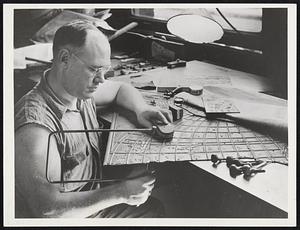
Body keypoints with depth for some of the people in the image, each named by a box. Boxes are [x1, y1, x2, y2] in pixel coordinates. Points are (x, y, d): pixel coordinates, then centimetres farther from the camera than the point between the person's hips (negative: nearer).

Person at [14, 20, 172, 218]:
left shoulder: (80, 88, -5)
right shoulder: (34, 127, -31)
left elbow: (119, 88, 16)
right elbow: (47, 210, -31)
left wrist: (141, 109, -6)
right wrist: (120, 192, -31)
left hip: (91, 200, 8)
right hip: (66, 216, -8)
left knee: (155, 208, 13)